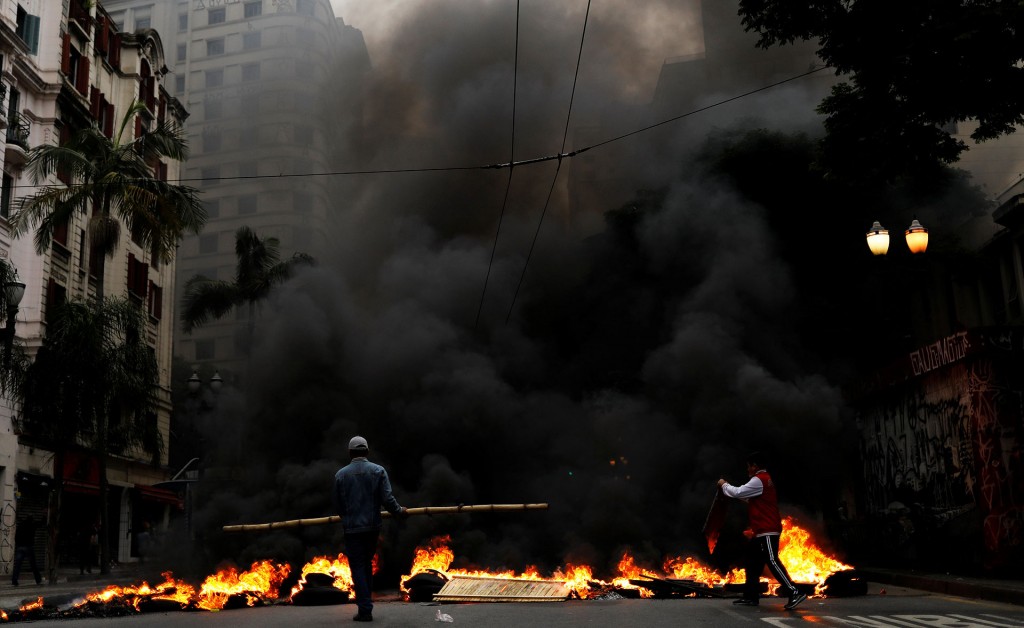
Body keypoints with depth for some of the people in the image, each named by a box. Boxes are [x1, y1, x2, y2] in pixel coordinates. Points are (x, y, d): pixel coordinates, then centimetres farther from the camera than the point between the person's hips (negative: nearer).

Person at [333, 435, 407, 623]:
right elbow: (387, 498, -9)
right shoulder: (378, 471, -4)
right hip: (373, 526, 2)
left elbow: (338, 504, 4)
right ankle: (367, 601, 24)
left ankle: (365, 609, -1)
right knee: (367, 564, 19)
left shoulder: (341, 474, -4)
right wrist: (399, 511, 10)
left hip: (352, 528, -2)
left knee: (358, 567, 4)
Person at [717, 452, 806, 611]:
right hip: (763, 530, 11)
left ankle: (795, 593, -20)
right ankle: (751, 596, 16)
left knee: (772, 561, -16)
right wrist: (728, 487, 23)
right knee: (752, 563, 13)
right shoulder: (764, 479, 21)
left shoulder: (759, 480, -13)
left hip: (767, 530, -11)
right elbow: (749, 498, 29)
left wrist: (724, 485, 2)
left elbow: (738, 493, -15)